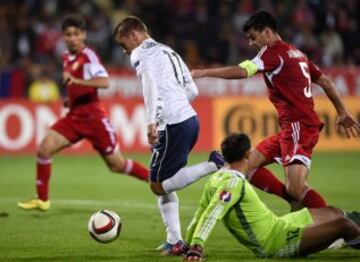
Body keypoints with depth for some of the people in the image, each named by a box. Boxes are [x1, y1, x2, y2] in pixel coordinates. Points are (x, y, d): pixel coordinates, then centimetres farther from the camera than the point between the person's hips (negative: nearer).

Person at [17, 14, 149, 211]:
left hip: (92, 115, -7)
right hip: (74, 115, 7)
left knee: (117, 165, 0)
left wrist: (78, 81, -41)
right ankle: (42, 200, 0)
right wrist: (71, 98, 14)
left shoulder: (88, 56, -13)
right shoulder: (67, 57, 11)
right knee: (44, 148, -10)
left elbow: (104, 82, -30)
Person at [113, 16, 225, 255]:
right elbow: (192, 91, 25)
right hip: (191, 118, 9)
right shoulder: (170, 52, 26)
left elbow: (150, 85, -18)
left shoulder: (141, 53, -1)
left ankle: (213, 165, -12)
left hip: (174, 126, -9)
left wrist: (151, 122, -24)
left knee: (158, 186, -2)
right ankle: (175, 241, 11)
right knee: (164, 184, 16)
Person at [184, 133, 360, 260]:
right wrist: (195, 248, -36)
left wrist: (188, 244, 17)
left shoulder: (215, 179, 5)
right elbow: (211, 215, -30)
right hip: (278, 243, -10)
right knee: (341, 224, -14)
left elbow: (199, 216, 9)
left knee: (333, 213, 20)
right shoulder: (234, 182, -22)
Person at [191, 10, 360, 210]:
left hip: (298, 127, -10)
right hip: (289, 128, 10)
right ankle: (297, 202, 0)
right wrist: (343, 113, 26)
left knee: (296, 188, -19)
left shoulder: (274, 53, -9)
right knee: (249, 165, 7)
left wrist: (204, 72, -15)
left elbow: (242, 71, -21)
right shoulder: (296, 53, 18)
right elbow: (325, 81, 21)